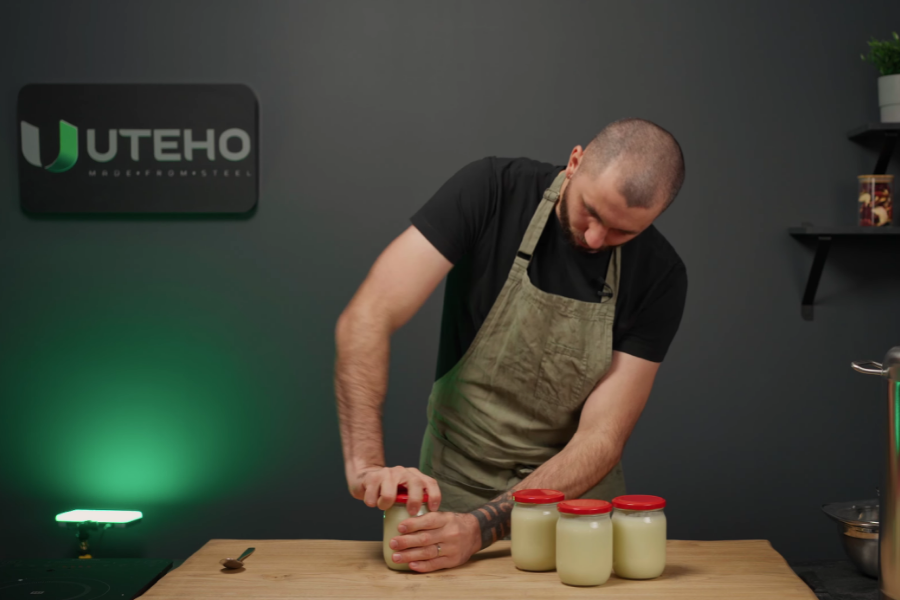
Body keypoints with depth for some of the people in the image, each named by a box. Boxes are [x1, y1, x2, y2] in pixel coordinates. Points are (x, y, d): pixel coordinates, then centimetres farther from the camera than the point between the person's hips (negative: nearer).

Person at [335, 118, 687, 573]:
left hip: (574, 494, 3)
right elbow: (367, 319, -20)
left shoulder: (658, 275, -10)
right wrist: (366, 463, -32)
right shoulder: (492, 191, -14)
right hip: (452, 490, -2)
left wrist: (481, 528, -26)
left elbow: (600, 439, -13)